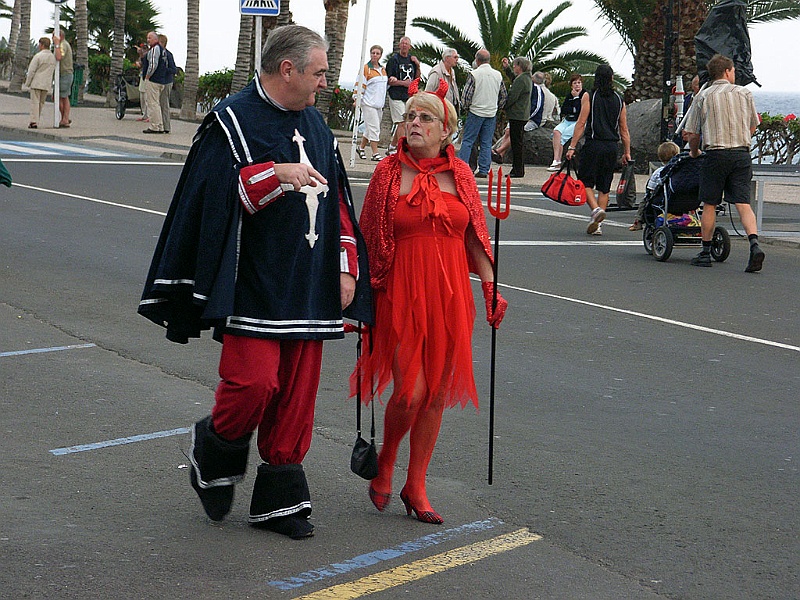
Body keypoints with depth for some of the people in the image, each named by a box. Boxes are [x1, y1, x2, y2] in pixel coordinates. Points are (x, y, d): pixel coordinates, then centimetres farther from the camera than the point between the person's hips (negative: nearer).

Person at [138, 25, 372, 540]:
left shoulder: (315, 124, 15)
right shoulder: (233, 121, -6)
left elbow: (336, 199, 20)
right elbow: (215, 195, -16)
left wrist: (346, 266, 12)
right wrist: (277, 173, -25)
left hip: (307, 290, 6)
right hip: (253, 284, -6)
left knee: (296, 394, 6)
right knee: (253, 382, -14)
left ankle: (279, 497, 15)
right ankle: (213, 457, 14)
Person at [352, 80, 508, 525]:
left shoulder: (460, 174, 6)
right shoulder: (390, 172, 0)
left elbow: (474, 237, 12)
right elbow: (368, 237, 3)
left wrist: (491, 288, 5)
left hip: (449, 296, 3)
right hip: (402, 294, -3)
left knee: (436, 393, 6)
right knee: (411, 391, -11)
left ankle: (416, 487, 19)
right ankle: (385, 463, 18)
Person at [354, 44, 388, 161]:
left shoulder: (383, 70, 14)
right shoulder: (366, 68, -5)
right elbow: (361, 85, -8)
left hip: (379, 104, 7)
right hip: (368, 103, -7)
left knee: (370, 129, 11)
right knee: (374, 128, -11)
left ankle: (361, 147, 26)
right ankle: (375, 153, -10)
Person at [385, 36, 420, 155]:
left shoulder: (412, 59, 13)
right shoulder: (393, 60, -4)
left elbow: (417, 78, 18)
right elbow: (388, 80, -6)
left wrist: (417, 66, 3)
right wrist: (403, 83, -16)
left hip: (409, 96, 6)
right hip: (396, 95, -6)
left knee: (400, 124, 10)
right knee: (401, 123, -12)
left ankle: (392, 147, 22)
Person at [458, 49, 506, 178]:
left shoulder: (474, 74, -10)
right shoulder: (498, 75, 5)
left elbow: (466, 94, -10)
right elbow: (503, 95, 13)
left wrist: (466, 108, 6)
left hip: (476, 112, -4)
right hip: (491, 114, 4)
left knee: (467, 141, 0)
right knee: (486, 143, 7)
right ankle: (484, 170, 5)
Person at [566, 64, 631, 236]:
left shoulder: (589, 97, -3)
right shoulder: (619, 100, 9)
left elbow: (581, 123, -8)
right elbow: (624, 130, 10)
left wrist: (572, 147, -6)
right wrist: (627, 153, 16)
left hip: (593, 144, -4)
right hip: (611, 147, 4)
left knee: (585, 182, 4)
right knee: (604, 187, 9)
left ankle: (596, 209, -20)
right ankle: (597, 224, 7)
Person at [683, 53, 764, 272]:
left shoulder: (703, 97, 2)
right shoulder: (744, 93, 8)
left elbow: (693, 133, 4)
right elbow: (752, 126, 15)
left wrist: (694, 153, 24)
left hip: (716, 155, -2)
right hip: (742, 154, 2)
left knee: (709, 205, 8)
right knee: (743, 203, -2)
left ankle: (706, 253, 13)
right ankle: (754, 244, -21)